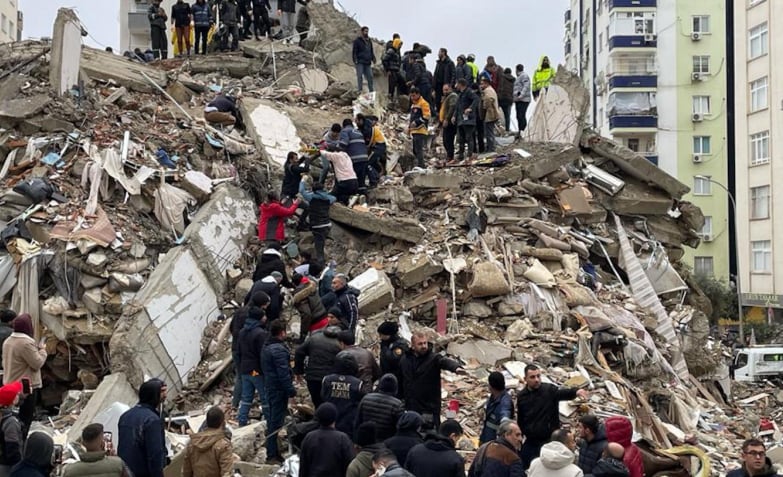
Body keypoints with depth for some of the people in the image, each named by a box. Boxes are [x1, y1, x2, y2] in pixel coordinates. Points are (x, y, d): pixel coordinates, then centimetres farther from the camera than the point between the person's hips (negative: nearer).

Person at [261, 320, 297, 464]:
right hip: (279, 391, -10)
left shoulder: (266, 348, 12)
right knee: (276, 422, -5)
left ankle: (272, 452, 24)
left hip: (270, 388, 10)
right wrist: (291, 393, -20)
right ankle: (272, 455, -3)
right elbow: (284, 374, -23)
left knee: (271, 421, 15)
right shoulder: (279, 350, -20)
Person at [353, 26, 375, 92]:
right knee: (359, 76, -8)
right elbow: (354, 51, -4)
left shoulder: (369, 41, 20)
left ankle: (371, 90, 7)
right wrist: (355, 60, -15)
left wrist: (373, 58, 11)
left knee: (370, 76, 2)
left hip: (367, 62, 6)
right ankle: (360, 90, -9)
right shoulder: (357, 40, 1)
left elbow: (371, 51, 25)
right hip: (360, 62, -6)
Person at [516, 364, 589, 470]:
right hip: (530, 442, 4)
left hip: (549, 440, -4)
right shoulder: (521, 396, 1)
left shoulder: (549, 390, -11)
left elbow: (564, 393, -31)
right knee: (524, 467, 12)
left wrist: (576, 392, -52)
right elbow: (520, 420, 10)